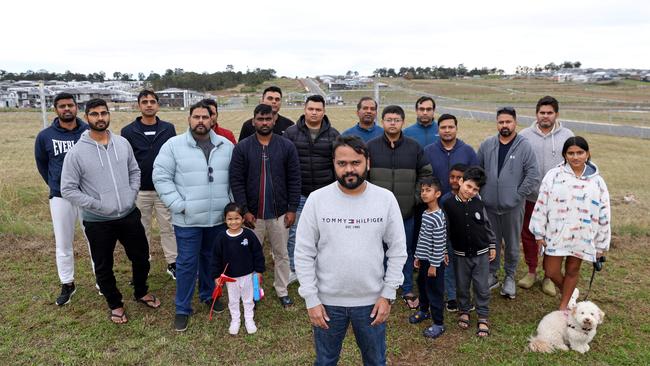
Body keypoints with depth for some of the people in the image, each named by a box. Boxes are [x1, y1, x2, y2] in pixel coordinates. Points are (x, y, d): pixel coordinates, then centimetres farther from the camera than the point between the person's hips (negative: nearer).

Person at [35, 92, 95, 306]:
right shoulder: (45, 136, -3)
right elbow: (41, 164, 13)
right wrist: (56, 185, 14)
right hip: (61, 198, 1)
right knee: (63, 244, 9)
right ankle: (67, 285, 24)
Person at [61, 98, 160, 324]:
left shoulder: (122, 143, -1)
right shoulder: (76, 153, -13)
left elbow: (134, 171, 10)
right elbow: (67, 189, -11)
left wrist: (132, 195, -4)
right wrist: (97, 205, -17)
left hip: (129, 215, 3)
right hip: (98, 222, -3)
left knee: (141, 257, 16)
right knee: (103, 266, 13)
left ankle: (141, 292, 43)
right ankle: (115, 305, 35)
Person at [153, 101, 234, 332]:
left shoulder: (226, 146, 4)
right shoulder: (173, 145, -5)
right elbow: (161, 177, -7)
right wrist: (179, 205, -13)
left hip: (219, 217, 3)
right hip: (188, 219, -3)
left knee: (212, 259, 18)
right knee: (187, 263, 4)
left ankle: (208, 295, 39)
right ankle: (182, 309, 19)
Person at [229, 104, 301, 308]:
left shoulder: (286, 146, -1)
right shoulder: (242, 147, -4)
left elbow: (294, 180, -1)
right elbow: (236, 181, -6)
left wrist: (292, 209, -4)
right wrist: (244, 211, -11)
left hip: (280, 213, 1)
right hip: (252, 214, -1)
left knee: (281, 254, 13)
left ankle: (282, 291, 29)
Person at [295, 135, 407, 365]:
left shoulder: (386, 199, -7)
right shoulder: (317, 199, -10)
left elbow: (397, 251, -2)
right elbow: (304, 254, -6)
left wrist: (388, 295, -4)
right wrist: (311, 299, -8)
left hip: (372, 300, 1)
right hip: (327, 301, 0)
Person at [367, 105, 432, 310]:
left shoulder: (414, 147, 1)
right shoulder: (371, 147, -2)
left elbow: (425, 174, 8)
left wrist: (417, 197, 0)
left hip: (407, 211, 1)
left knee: (407, 252, 13)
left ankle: (408, 290, 29)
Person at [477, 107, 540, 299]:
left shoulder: (525, 147, -7)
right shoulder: (487, 145, 3)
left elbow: (533, 177, -9)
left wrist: (517, 195, -9)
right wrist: (480, 192, 4)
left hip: (513, 206, -2)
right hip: (489, 205, 2)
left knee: (512, 244, 10)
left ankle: (510, 277, 27)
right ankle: (491, 275, 28)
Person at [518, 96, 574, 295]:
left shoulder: (567, 136, 0)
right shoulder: (525, 135, -2)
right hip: (530, 196, 1)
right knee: (528, 234, 11)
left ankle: (549, 276, 26)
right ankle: (531, 271, 30)